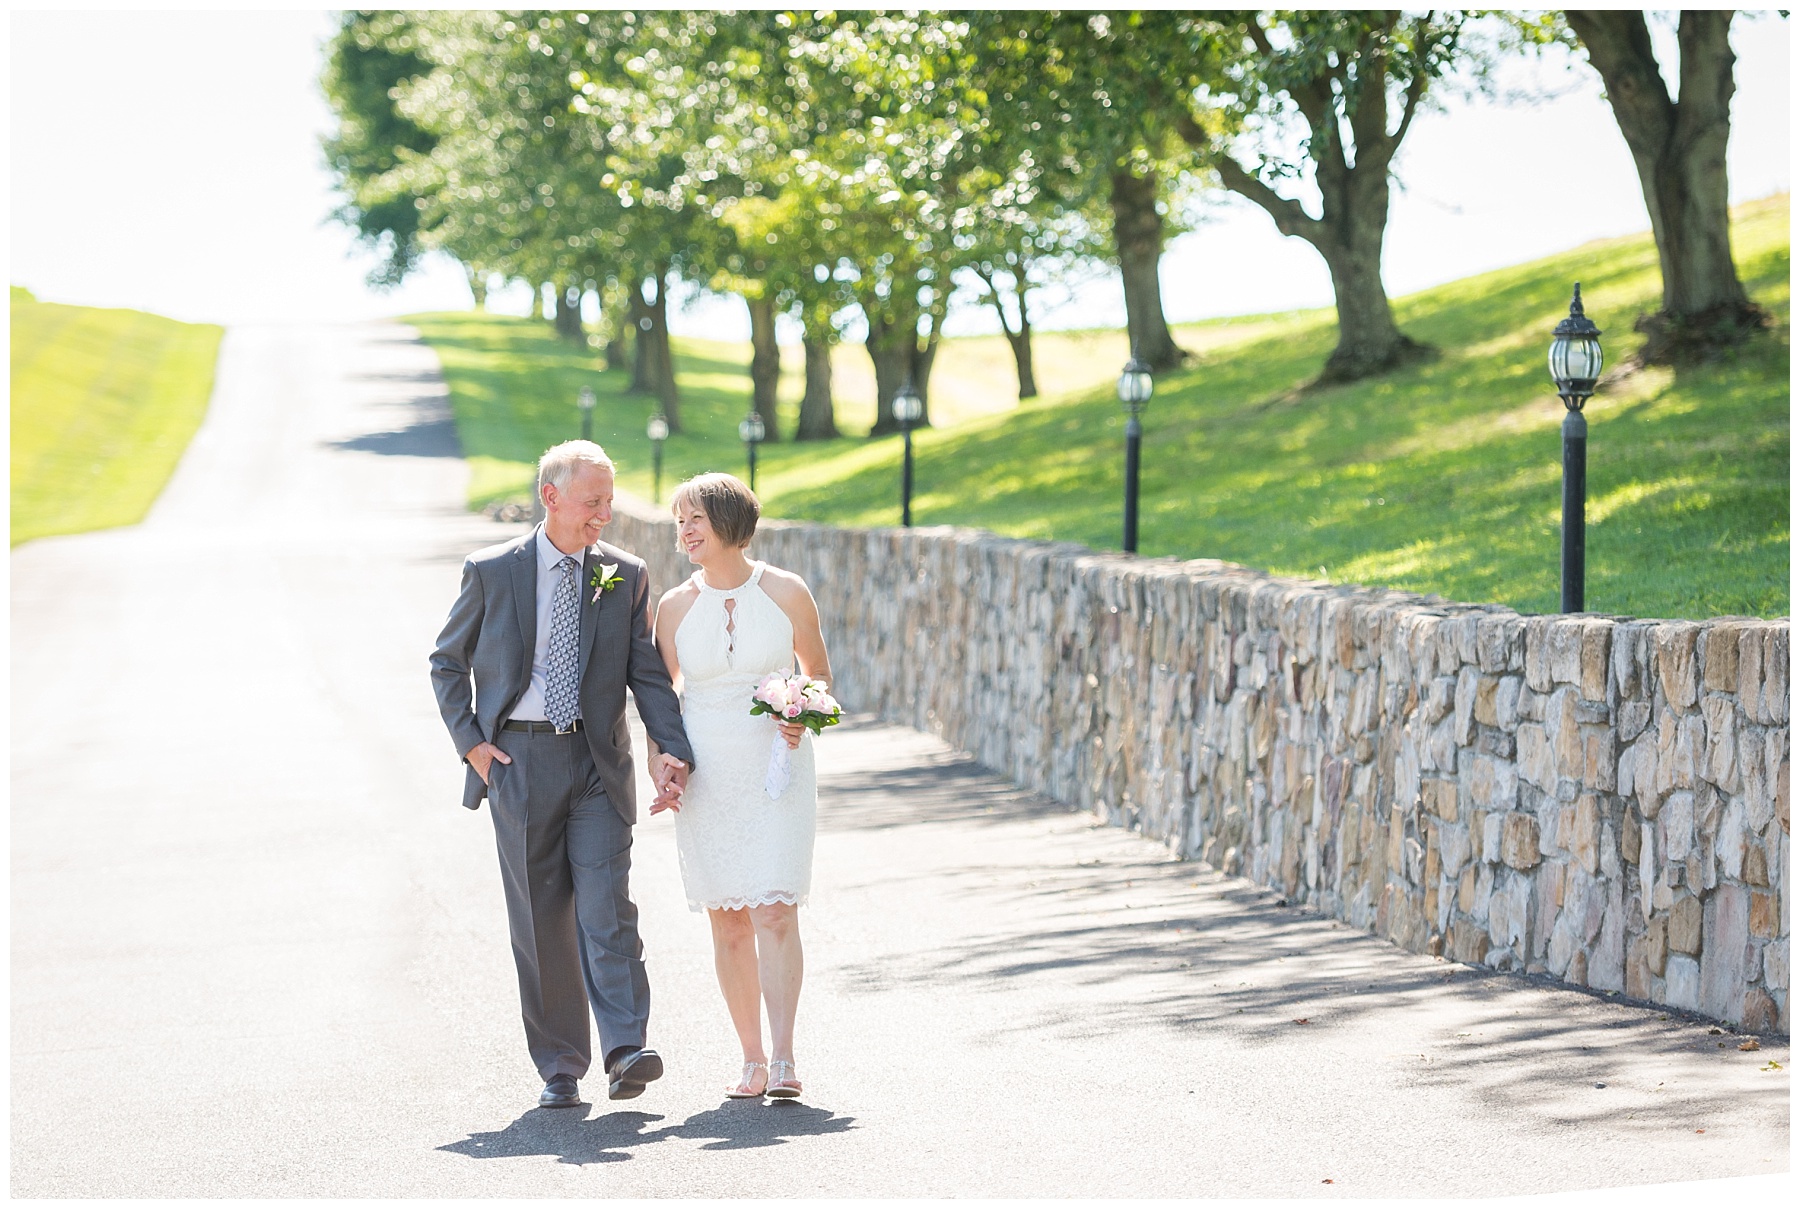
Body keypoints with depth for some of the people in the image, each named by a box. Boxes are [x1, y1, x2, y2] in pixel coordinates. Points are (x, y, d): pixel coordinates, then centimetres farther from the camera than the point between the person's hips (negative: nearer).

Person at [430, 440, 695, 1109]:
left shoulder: (626, 575, 5)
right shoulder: (491, 571, 1)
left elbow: (648, 673, 6)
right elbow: (447, 662, 11)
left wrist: (672, 749, -8)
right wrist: (469, 741, 0)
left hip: (598, 762, 0)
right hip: (518, 760, 0)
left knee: (606, 907, -13)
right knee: (540, 919, 3)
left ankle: (625, 1052, -18)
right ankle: (560, 1068, 10)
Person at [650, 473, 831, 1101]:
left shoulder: (786, 592, -3)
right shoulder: (675, 606, 3)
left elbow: (818, 670, 10)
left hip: (778, 769, -2)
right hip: (705, 776, 2)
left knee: (775, 910, -14)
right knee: (728, 924, 5)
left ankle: (783, 1058, -16)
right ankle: (752, 1058, 14)